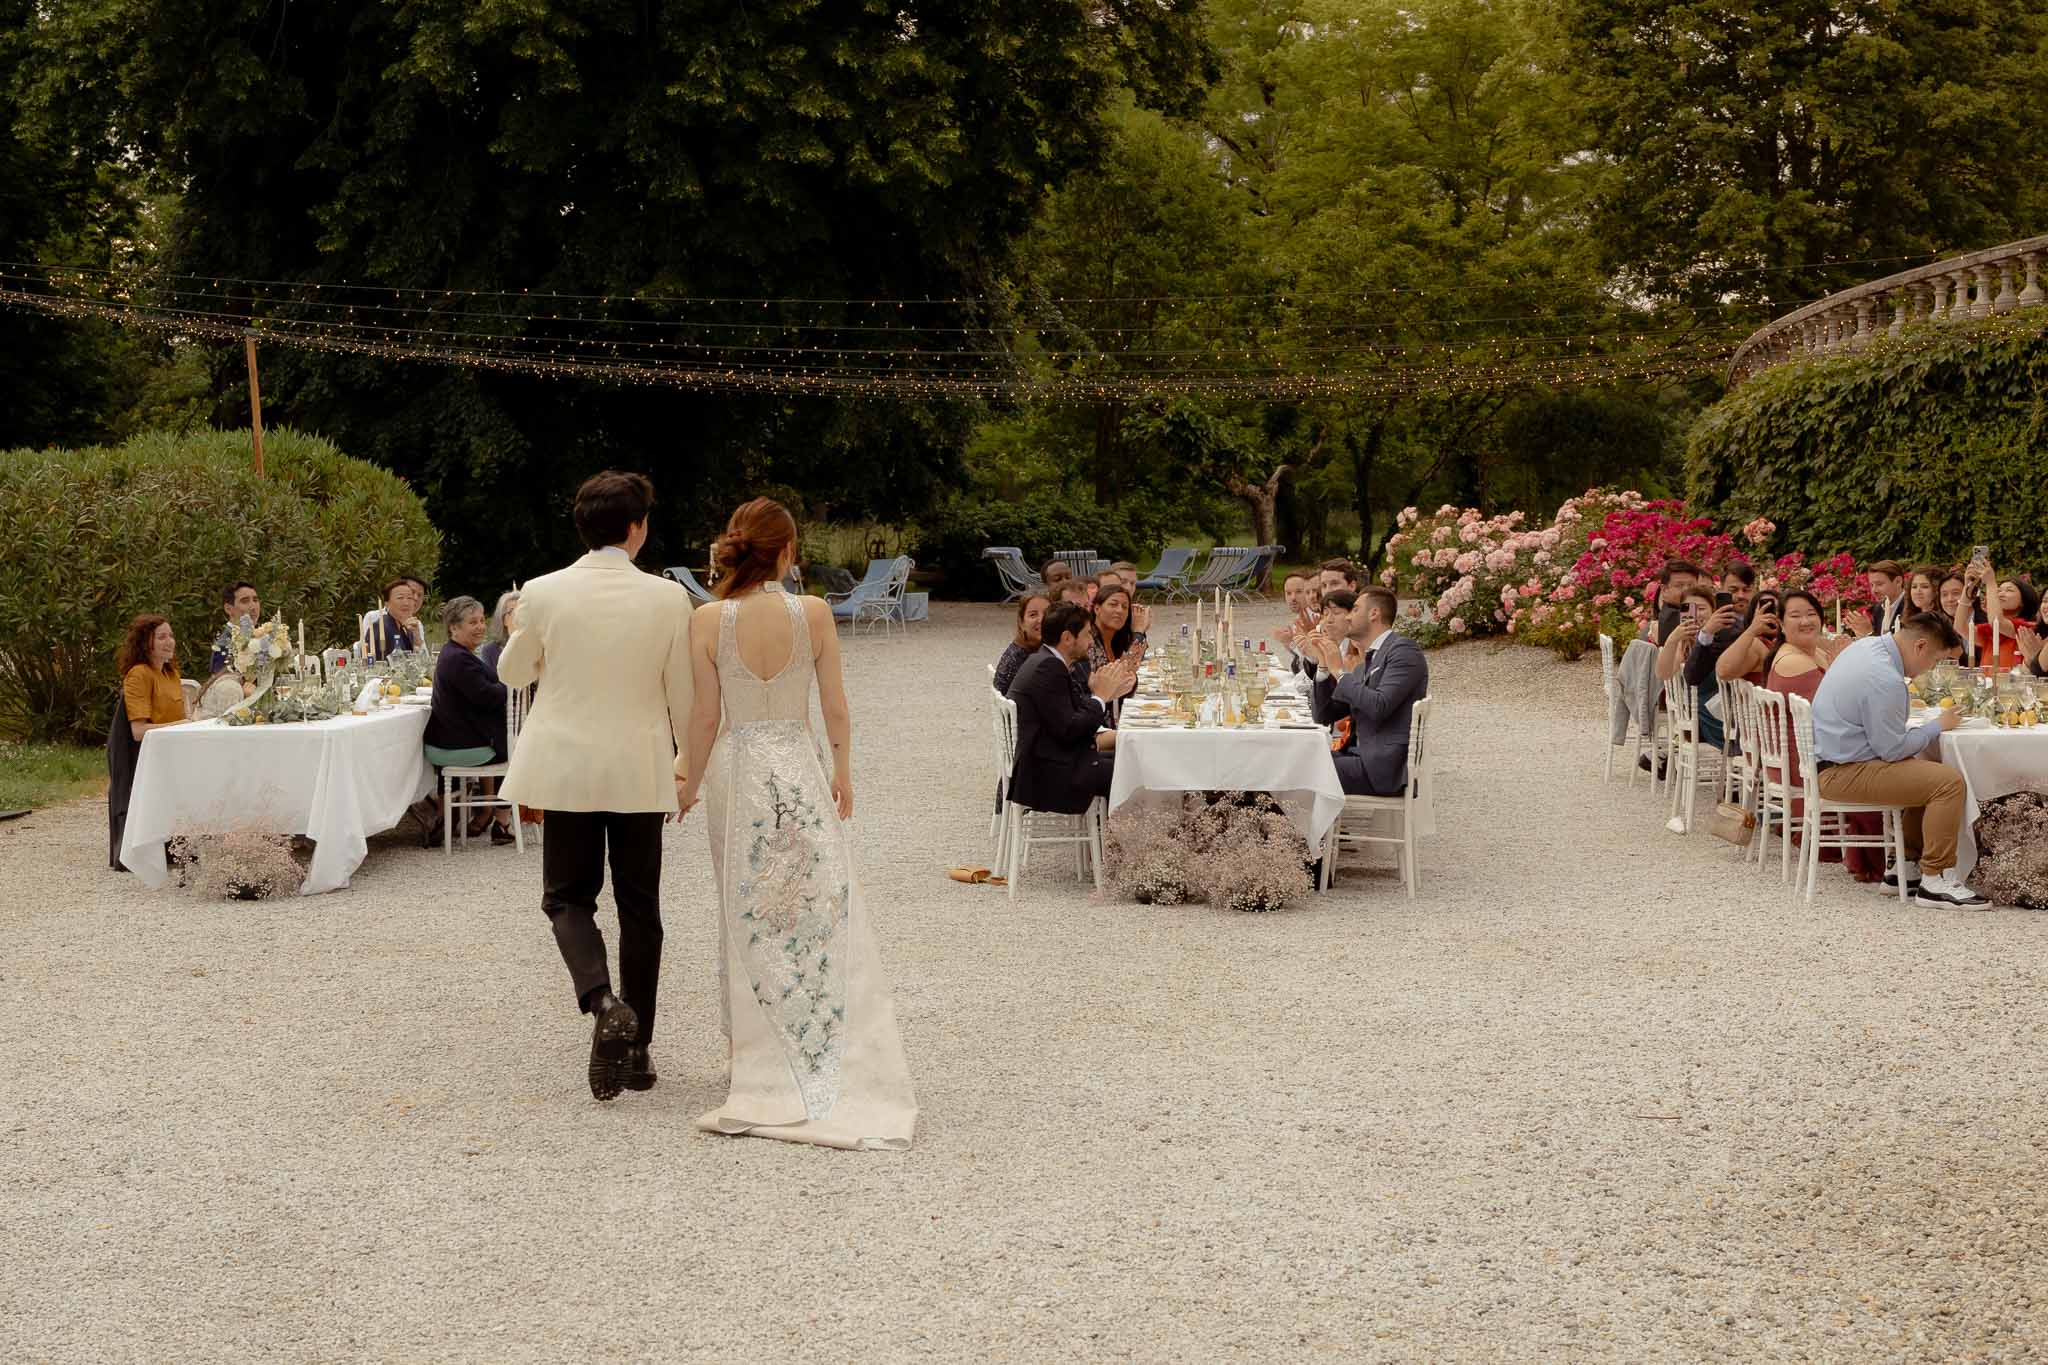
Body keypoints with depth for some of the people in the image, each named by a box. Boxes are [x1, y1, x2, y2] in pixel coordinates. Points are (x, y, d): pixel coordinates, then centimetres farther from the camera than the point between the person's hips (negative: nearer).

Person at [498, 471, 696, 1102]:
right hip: (642, 772, 0)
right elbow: (684, 695, -1)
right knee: (639, 905, 12)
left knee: (568, 896, 11)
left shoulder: (543, 594, -8)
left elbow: (511, 672, 8)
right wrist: (690, 762, 14)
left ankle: (603, 1003, -16)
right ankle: (636, 1049, 17)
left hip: (568, 769, 0)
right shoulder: (669, 598, -9)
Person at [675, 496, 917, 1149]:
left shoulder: (709, 619, -8)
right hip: (800, 767, -1)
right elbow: (835, 706, -3)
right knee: (823, 916, 5)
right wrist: (843, 773, 11)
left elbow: (706, 715, -5)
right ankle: (836, 1066, 4)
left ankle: (758, 1058, 17)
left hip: (736, 770, 1)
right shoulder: (813, 612, -8)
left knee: (750, 921, 11)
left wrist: (691, 783, 8)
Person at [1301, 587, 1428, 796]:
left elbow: (1379, 707, -21)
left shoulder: (1404, 650, -7)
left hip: (1385, 766, -9)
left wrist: (1339, 671, -10)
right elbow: (1325, 716, 19)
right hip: (1358, 754, 9)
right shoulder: (1365, 663, 21)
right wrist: (1324, 664, 9)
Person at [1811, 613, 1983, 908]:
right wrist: (1938, 725, -5)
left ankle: (1907, 865, 24)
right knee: (1949, 782, -18)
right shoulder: (1885, 680, -24)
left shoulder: (1866, 646, 8)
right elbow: (1892, 749, -17)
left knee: (1928, 770, 23)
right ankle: (1935, 881, -9)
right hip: (1843, 773, -11)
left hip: (1832, 758, 11)